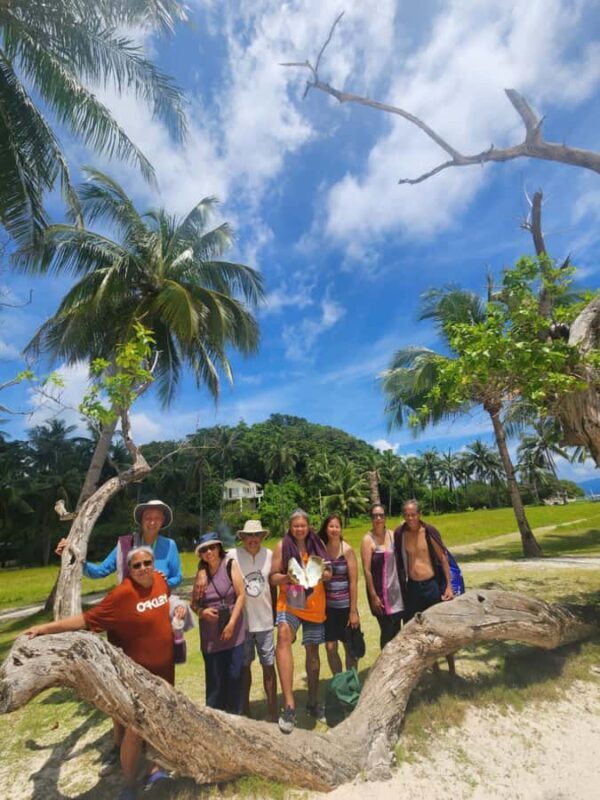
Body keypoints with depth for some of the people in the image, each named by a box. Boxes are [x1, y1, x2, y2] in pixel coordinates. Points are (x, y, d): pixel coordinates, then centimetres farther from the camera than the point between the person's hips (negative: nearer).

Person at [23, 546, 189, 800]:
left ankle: (155, 770, 43)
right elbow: (87, 618, -22)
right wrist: (46, 627, -24)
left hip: (165, 666, 6)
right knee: (136, 728, 4)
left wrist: (178, 607, -4)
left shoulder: (160, 580, -8)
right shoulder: (123, 593, -26)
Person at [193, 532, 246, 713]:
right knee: (214, 678, 9)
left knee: (234, 676, 7)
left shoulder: (230, 565, -7)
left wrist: (231, 624, -12)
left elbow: (241, 594, -8)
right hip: (210, 634, 2)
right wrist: (202, 612, -16)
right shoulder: (201, 572, 0)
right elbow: (194, 602, 6)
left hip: (233, 631, -1)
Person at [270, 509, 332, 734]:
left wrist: (323, 574, -16)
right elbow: (273, 577, -5)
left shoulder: (317, 545, 0)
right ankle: (289, 704, -26)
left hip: (314, 605, 3)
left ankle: (313, 702, 38)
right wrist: (287, 577, -25)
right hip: (289, 603, -3)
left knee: (312, 650, 16)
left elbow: (328, 573, 6)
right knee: (283, 636, -31)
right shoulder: (282, 546, -6)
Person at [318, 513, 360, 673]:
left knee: (350, 648, 11)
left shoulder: (347, 550, -10)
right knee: (330, 648, 7)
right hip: (327, 606, 2)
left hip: (345, 606, -2)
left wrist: (353, 610, -11)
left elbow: (354, 582, -10)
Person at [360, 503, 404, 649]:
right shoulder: (368, 539, -13)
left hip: (395, 589, 5)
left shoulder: (392, 534, 3)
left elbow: (398, 560, 10)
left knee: (397, 629, 13)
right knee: (387, 631, 3)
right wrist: (373, 596, -14)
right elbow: (367, 570, -13)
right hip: (380, 591, -5)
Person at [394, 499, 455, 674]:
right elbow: (399, 561, 5)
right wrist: (401, 584, 7)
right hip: (412, 587, 3)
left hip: (433, 584, -3)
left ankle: (452, 669, 28)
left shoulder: (429, 531, -12)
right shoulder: (399, 534, -6)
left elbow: (443, 558, -6)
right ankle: (434, 667, 35)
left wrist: (448, 586, -8)